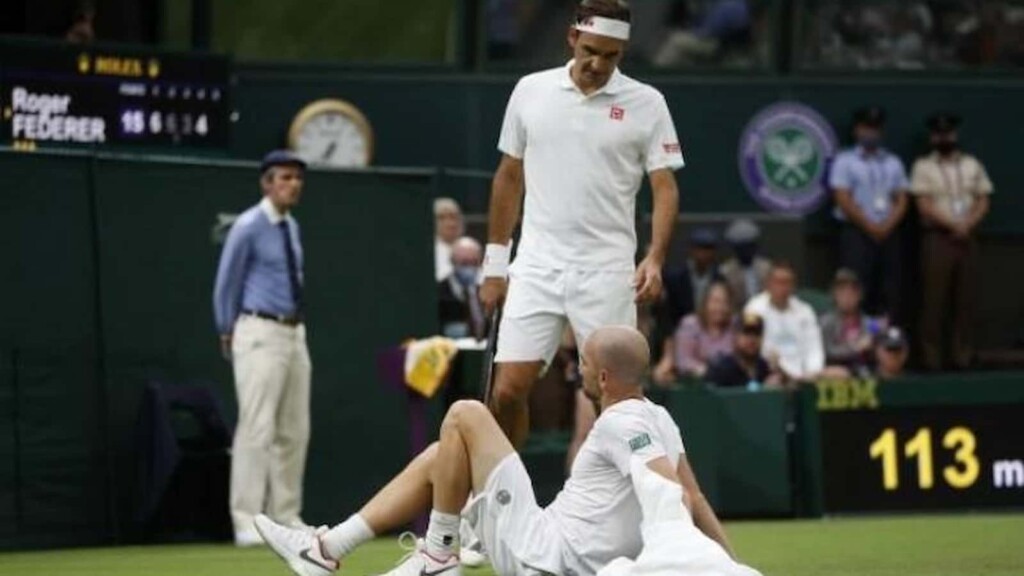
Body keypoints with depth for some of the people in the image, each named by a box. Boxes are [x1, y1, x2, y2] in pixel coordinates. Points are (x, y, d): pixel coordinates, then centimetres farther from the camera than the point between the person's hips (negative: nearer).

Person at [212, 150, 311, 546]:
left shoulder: (291, 227, 13)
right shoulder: (248, 227, -9)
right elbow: (226, 284, -3)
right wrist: (228, 334, 4)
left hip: (294, 333, 8)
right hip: (260, 334, -8)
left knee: (294, 431, 8)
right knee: (257, 427, -12)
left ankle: (285, 518, 15)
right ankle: (247, 523, -12)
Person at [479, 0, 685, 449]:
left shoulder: (646, 104, 0)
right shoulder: (530, 91, 7)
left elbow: (665, 188, -2)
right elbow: (509, 179, 15)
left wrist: (654, 260, -17)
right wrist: (495, 263, 13)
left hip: (606, 274, -2)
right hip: (536, 268, 2)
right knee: (508, 391, -4)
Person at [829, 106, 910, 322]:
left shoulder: (893, 163, 15)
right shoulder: (845, 161, 3)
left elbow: (901, 201, 9)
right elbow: (843, 200, -6)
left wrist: (887, 227, -7)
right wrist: (870, 227, -11)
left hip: (888, 233, 4)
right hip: (856, 233, -4)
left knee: (889, 293, 1)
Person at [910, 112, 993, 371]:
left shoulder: (972, 165, 13)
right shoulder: (924, 167, 2)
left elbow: (983, 202, 9)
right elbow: (924, 205, -7)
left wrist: (968, 225, -9)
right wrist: (953, 225, -14)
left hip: (967, 238, 4)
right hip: (937, 237, -3)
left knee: (965, 298, 2)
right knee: (935, 298, -7)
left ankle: (963, 354, 5)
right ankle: (931, 356, -6)